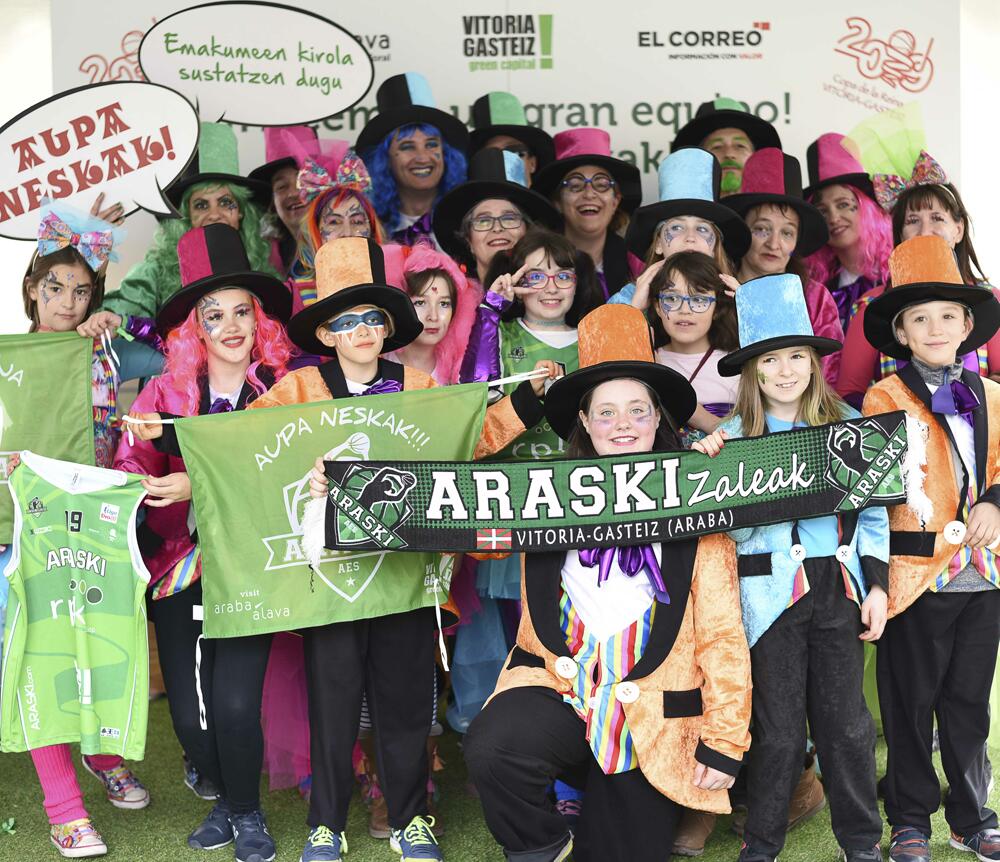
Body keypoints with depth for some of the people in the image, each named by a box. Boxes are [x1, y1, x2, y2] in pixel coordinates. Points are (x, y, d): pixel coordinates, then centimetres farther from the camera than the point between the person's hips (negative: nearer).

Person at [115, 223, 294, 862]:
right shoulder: (167, 391, 5)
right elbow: (130, 466, 0)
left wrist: (202, 484, -22)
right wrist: (148, 441, -23)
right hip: (179, 564, 2)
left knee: (235, 703, -13)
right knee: (188, 712, 2)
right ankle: (225, 799, 33)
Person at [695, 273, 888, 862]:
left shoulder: (848, 424, 4)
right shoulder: (734, 435, -1)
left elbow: (873, 511, 7)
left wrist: (877, 586, 2)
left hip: (840, 587, 2)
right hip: (771, 591, -1)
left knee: (847, 720, 8)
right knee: (779, 727, 5)